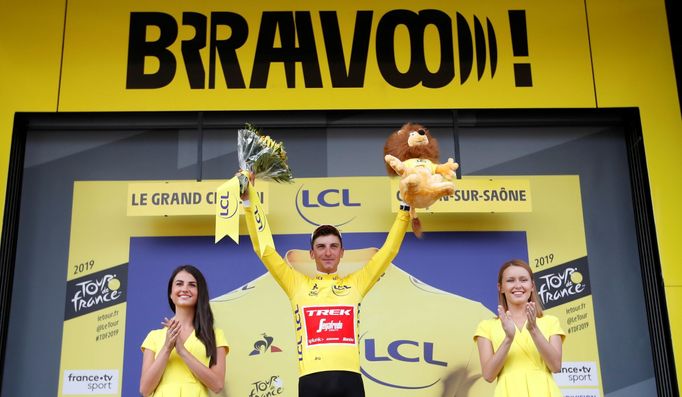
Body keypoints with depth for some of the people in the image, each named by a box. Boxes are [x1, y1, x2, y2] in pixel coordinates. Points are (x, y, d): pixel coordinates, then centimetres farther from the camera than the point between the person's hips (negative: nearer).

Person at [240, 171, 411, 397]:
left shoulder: (355, 283, 15)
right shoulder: (297, 284, 13)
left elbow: (389, 250, 18)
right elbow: (263, 248, 10)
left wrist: (405, 208, 16)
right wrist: (248, 201, 6)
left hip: (349, 378, 1)